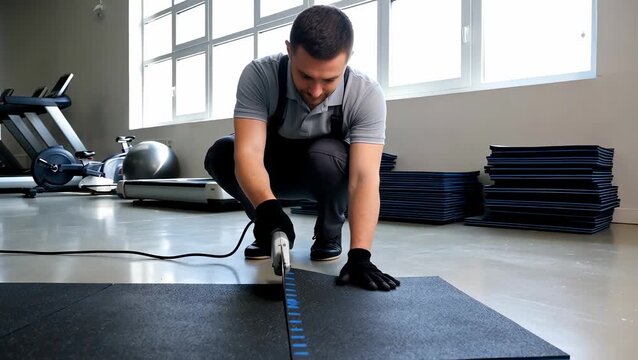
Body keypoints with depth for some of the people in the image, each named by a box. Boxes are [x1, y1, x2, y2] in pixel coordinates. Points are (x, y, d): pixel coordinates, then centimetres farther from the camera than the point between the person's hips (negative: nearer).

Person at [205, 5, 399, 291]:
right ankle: (270, 232, -3)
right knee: (220, 155, -27)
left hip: (327, 172, -1)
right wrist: (267, 208, -59)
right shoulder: (258, 75, -30)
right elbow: (248, 152, -39)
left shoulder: (366, 94, -31)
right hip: (272, 171, 1)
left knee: (326, 154, -36)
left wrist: (359, 255, -50)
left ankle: (329, 235, -6)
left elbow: (364, 177, -39)